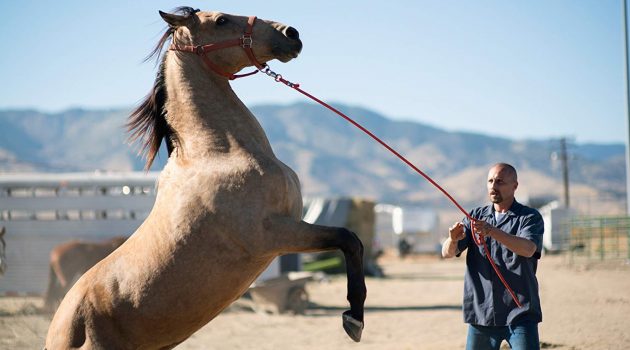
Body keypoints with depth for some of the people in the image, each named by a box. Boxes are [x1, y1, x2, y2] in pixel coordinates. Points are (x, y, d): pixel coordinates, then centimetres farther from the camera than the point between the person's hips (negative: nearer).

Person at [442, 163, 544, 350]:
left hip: (519, 314, -4)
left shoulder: (530, 217, 0)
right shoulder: (476, 216, 12)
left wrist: (492, 231, -36)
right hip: (481, 313, 4)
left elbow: (528, 249, -21)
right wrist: (453, 240, -23)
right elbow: (447, 253, 2)